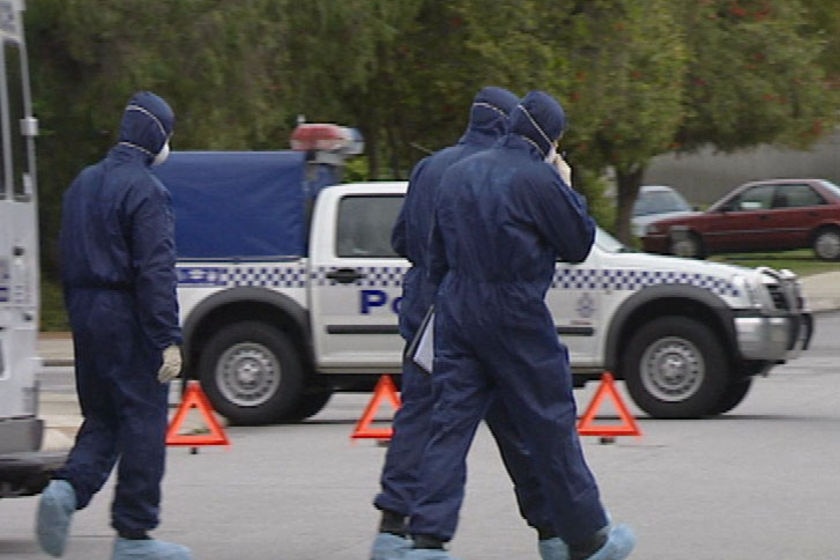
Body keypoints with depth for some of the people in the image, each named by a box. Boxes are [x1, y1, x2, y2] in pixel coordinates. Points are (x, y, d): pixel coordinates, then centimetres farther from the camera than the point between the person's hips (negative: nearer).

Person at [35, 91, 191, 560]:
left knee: (102, 419, 15)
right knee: (142, 420, 0)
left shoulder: (84, 184, 13)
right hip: (130, 321, -8)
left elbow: (69, 259, 16)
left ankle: (68, 489, -11)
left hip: (87, 315, 8)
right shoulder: (146, 191, -13)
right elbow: (156, 271, -18)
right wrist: (169, 340, -19)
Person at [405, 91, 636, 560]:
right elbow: (579, 244, -3)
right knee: (552, 425, 4)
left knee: (451, 423, 3)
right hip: (515, 314, -6)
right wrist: (567, 190, 9)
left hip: (457, 311, 6)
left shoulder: (460, 173, 12)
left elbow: (437, 254, 18)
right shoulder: (538, 179, -11)